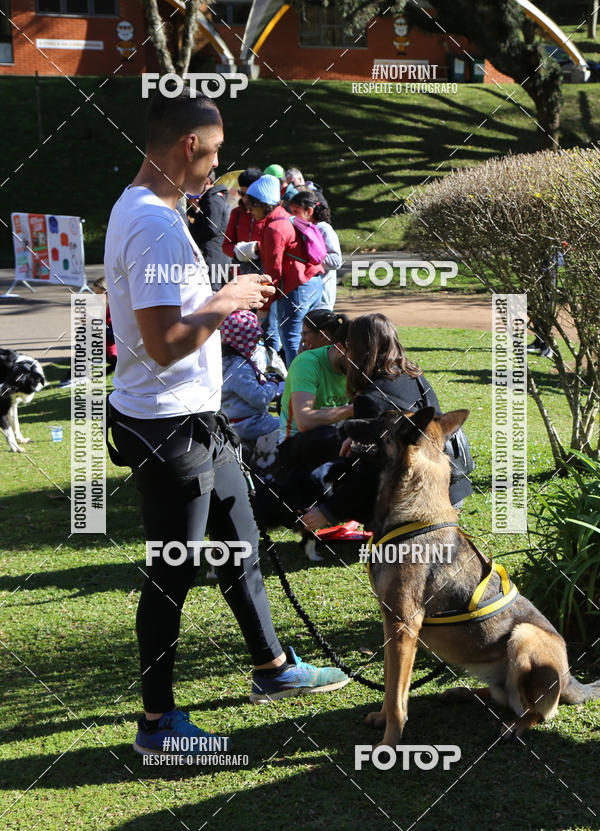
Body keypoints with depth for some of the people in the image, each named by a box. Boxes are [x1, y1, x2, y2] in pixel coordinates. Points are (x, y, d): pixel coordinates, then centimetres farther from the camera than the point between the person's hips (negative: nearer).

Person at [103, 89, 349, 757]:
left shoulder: (138, 208, 11)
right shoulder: (154, 225, -24)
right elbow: (164, 343, -29)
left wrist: (229, 295, 12)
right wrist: (228, 300, -16)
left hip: (198, 420, 11)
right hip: (168, 429, -11)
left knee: (239, 544, 22)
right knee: (173, 576, 1)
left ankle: (272, 669, 38)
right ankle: (156, 722, 14)